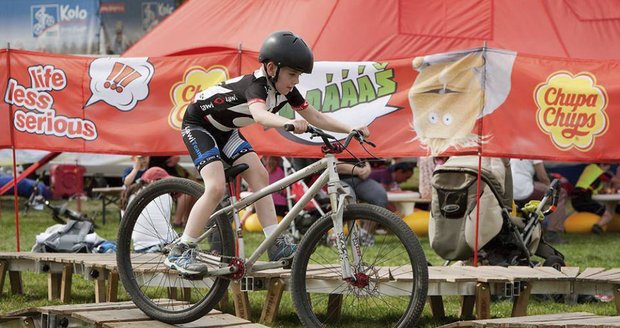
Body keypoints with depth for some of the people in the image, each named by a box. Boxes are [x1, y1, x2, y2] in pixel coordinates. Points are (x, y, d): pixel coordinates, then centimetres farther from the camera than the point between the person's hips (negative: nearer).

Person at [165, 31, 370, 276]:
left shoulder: (285, 89, -10)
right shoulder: (255, 85, -34)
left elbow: (315, 117, -4)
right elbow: (260, 114, -56)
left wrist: (350, 129, -16)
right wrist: (289, 123, -75)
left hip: (224, 130, 9)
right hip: (197, 124, -9)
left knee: (259, 175, -5)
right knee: (216, 188, -22)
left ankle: (277, 245, -4)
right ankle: (179, 253, -16)